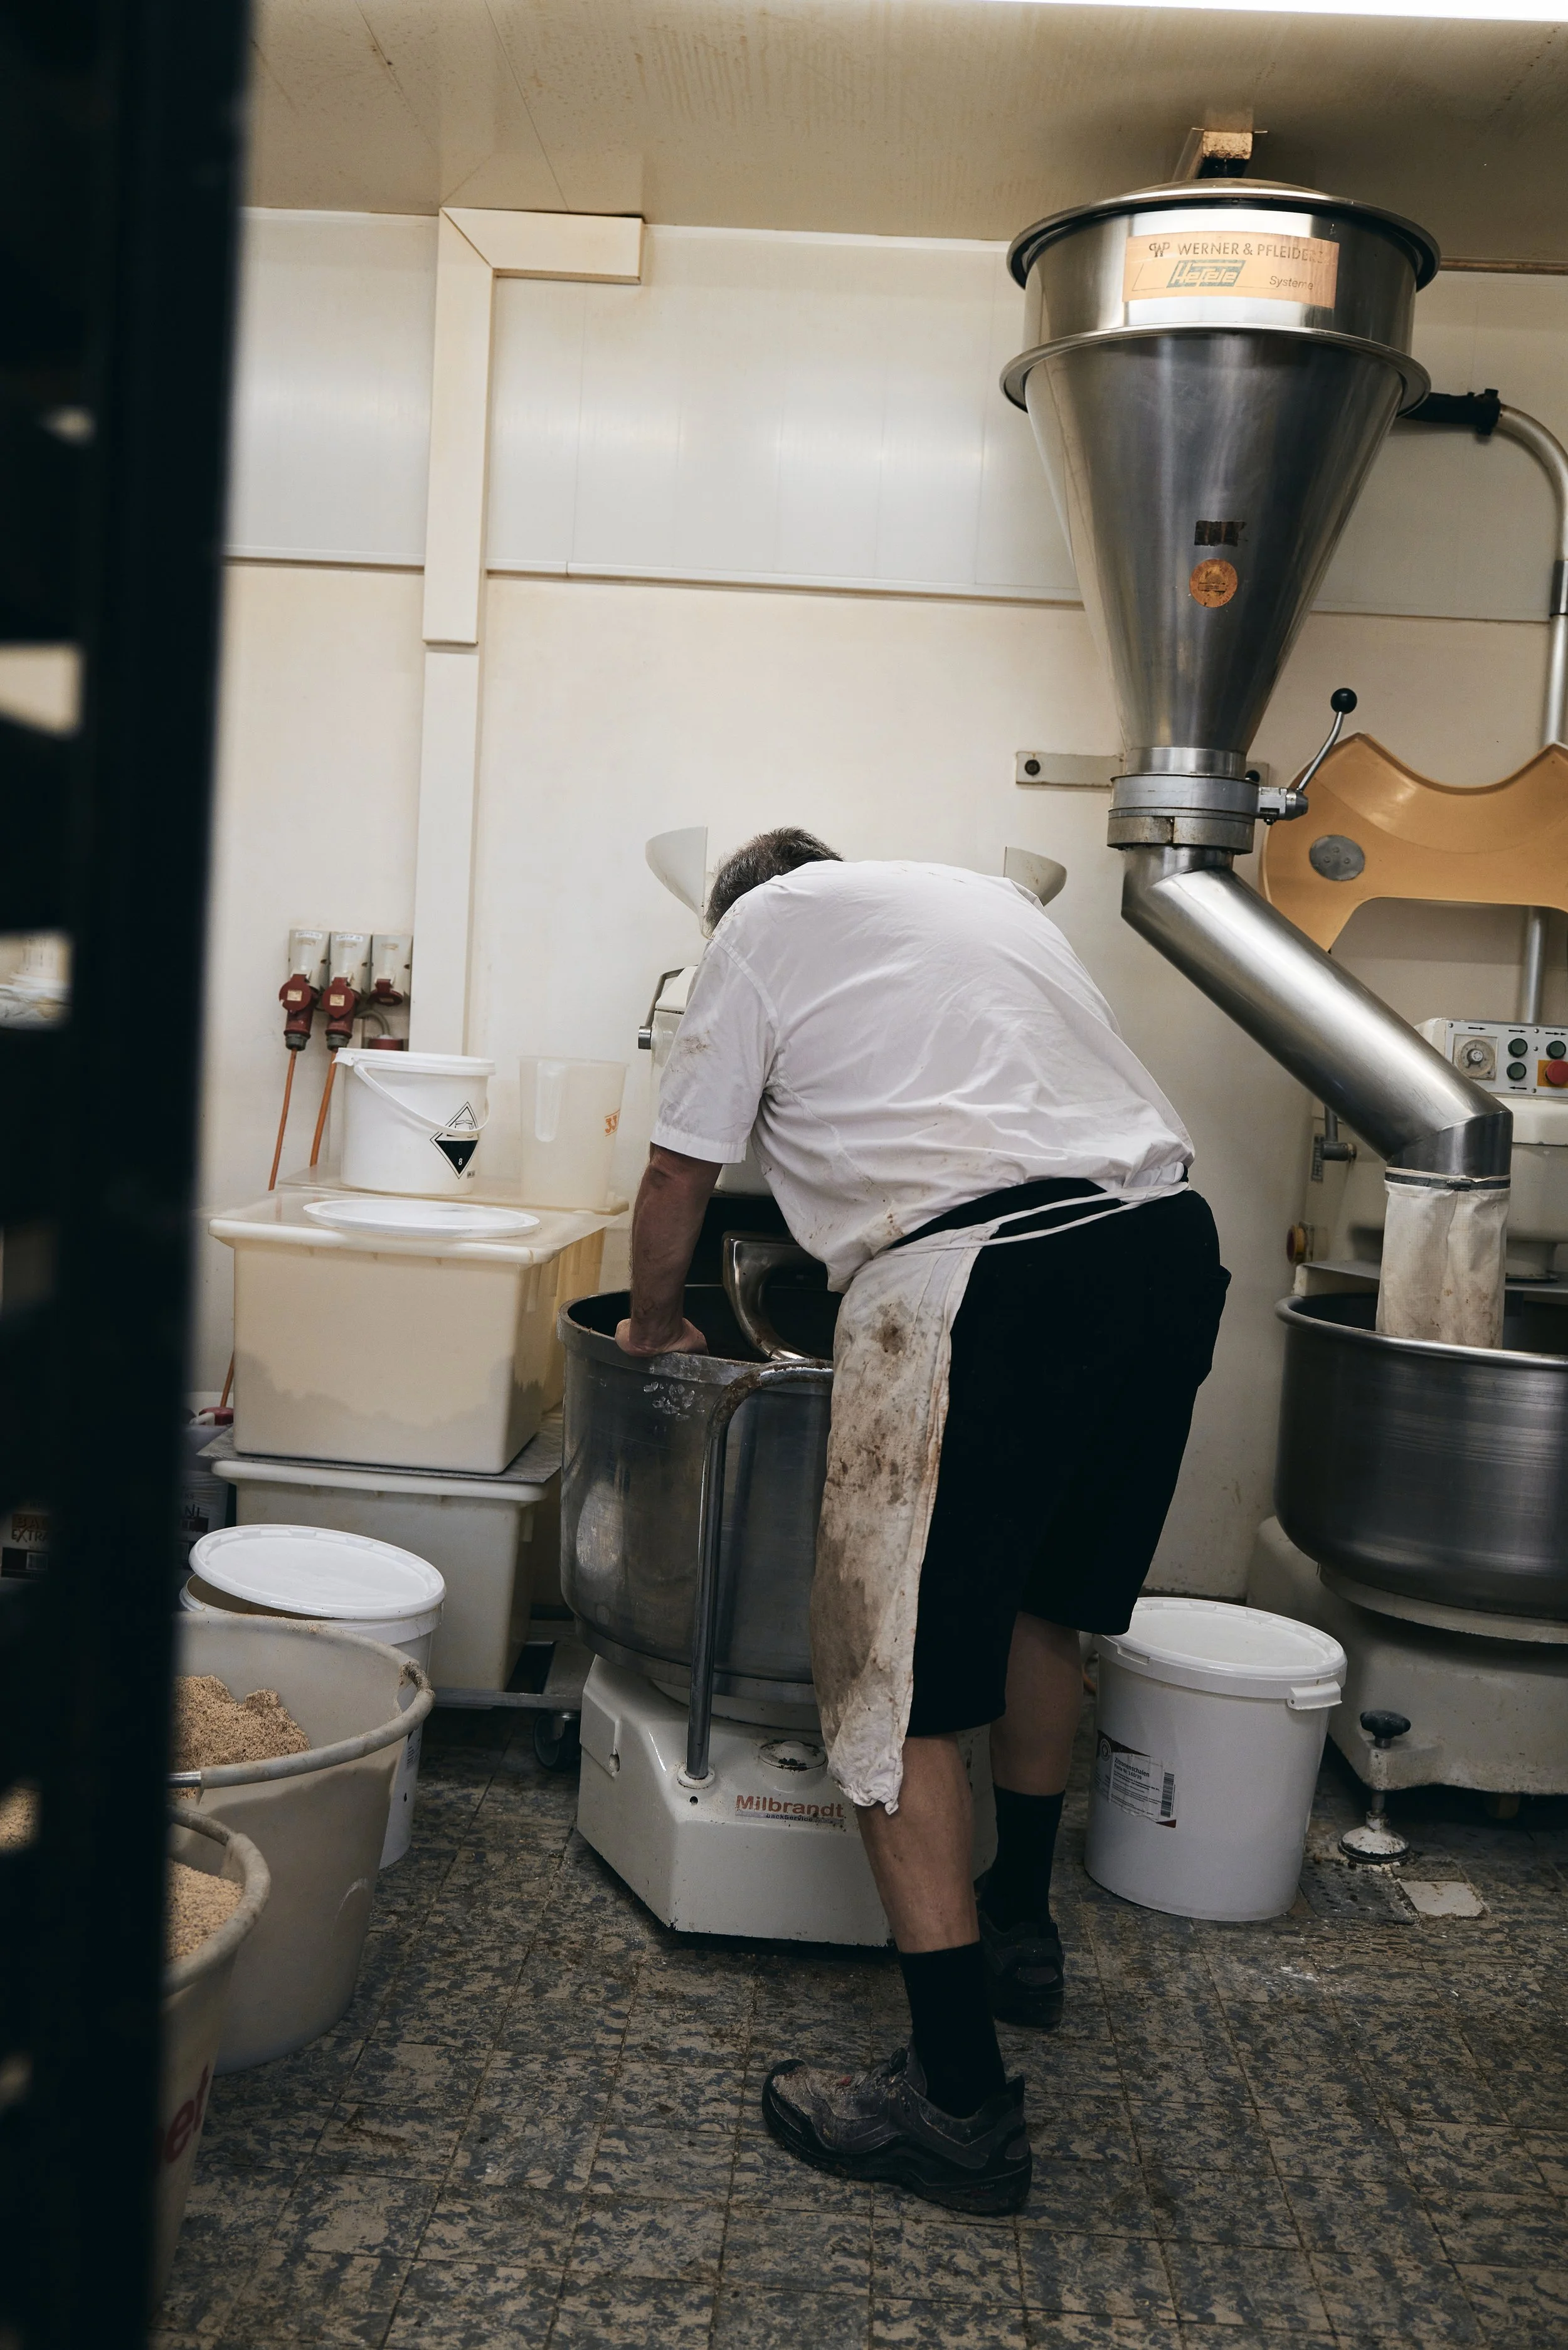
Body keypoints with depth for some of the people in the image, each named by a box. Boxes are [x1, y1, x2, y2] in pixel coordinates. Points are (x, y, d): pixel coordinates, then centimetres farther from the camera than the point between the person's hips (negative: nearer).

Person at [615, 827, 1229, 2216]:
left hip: (981, 1281, -8)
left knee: (896, 1680, 1)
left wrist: (654, 1326, 32)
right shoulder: (987, 897, 29)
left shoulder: (762, 922, 12)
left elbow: (679, 1177, 13)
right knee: (1049, 1598, 25)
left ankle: (960, 2100, 3)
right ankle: (1020, 1928, 41)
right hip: (1171, 1248, 8)